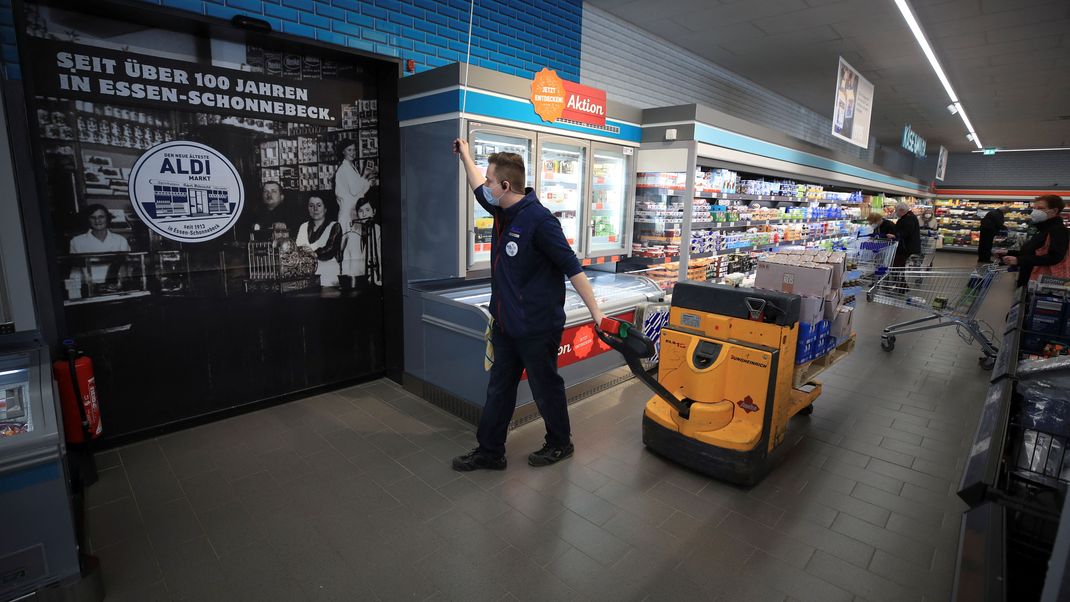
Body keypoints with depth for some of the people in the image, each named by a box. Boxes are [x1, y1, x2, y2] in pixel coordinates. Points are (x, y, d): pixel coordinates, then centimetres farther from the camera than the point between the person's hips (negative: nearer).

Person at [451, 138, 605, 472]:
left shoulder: (539, 220, -20)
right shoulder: (503, 211, 5)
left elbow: (571, 266, -20)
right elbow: (480, 190, 28)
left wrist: (596, 311, -21)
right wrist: (465, 156, 39)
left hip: (536, 326, -8)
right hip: (505, 322, 8)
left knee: (546, 388, 10)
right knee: (499, 388, 15)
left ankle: (560, 444, 33)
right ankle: (489, 451, 28)